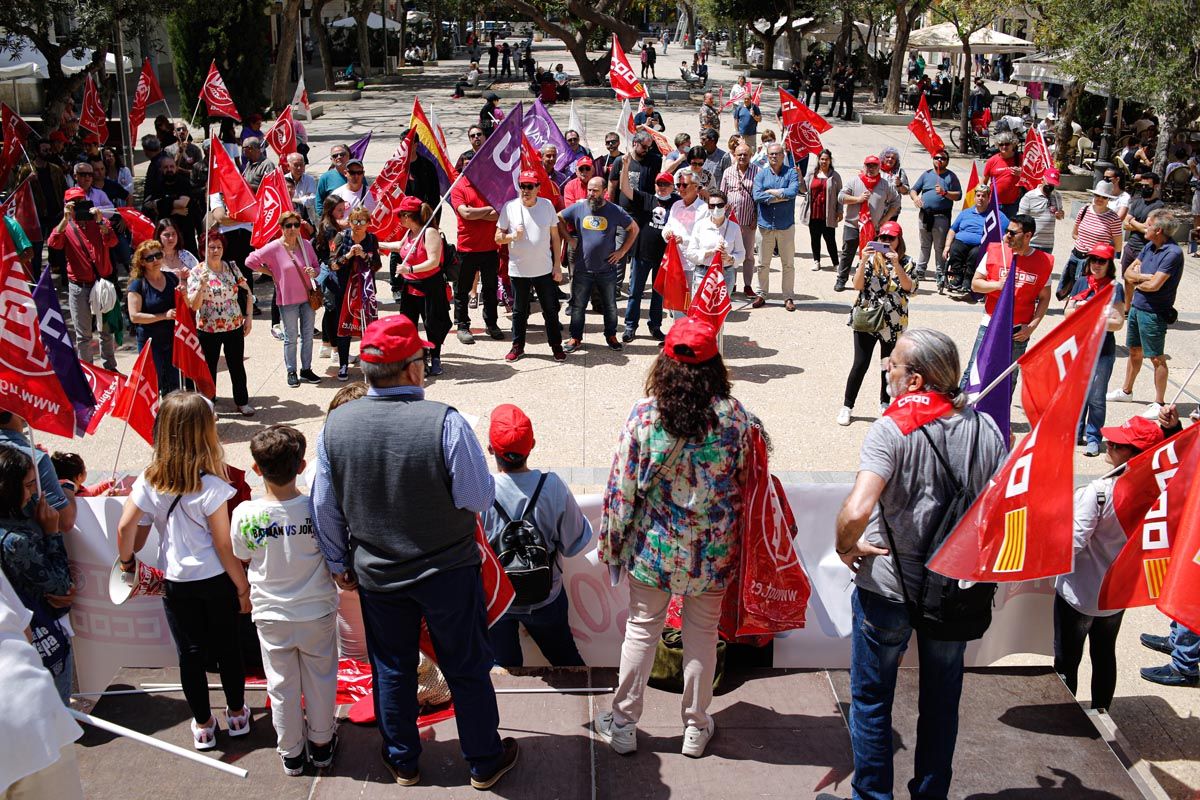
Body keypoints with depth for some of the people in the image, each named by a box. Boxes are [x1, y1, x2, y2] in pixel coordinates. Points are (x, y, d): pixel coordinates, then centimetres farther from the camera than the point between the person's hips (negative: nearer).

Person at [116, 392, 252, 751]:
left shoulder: (150, 480, -11)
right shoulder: (210, 487, -21)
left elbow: (126, 527, -7)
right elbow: (224, 547, -16)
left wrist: (127, 560, 12)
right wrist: (244, 588, -5)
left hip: (176, 583, 3)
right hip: (216, 580, -3)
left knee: (190, 653, 14)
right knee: (227, 647, 16)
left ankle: (203, 725, 28)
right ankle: (237, 714, 34)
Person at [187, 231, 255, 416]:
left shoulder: (231, 268, 1)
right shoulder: (197, 272, -7)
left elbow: (247, 292, 10)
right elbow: (193, 306, -13)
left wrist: (248, 317, 4)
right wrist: (202, 286, -27)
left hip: (235, 327, 2)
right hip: (208, 330, -2)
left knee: (237, 366, 13)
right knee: (209, 368, 9)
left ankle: (242, 401, 28)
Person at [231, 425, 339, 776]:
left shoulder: (244, 514, -19)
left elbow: (243, 556, -1)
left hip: (271, 615, 1)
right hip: (317, 613, -1)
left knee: (282, 686, 18)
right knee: (320, 681, 19)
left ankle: (291, 753, 34)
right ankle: (321, 744, 37)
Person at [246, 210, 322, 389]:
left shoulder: (306, 244, 0)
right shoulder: (274, 248, -11)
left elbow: (317, 266, 11)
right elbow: (251, 261, -7)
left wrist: (314, 272, -12)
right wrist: (272, 274, -4)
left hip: (308, 297, 4)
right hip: (288, 300, -4)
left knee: (308, 335, 12)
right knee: (290, 338, 6)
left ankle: (306, 370, 24)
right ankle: (291, 372, 16)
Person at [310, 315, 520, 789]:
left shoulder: (335, 425, -12)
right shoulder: (444, 422, -25)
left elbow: (324, 506, -3)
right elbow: (479, 498, -19)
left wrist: (340, 564, 11)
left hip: (377, 575, 3)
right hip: (449, 572, -3)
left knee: (392, 669, 21)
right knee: (466, 669, 15)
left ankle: (402, 763, 38)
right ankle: (485, 762, 31)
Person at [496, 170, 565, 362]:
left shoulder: (547, 205, -2)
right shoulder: (509, 207, -5)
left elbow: (555, 237, 5)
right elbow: (498, 238, 0)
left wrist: (557, 265, 3)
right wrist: (512, 236, -21)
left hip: (544, 270, 0)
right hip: (518, 270, 0)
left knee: (550, 310, 8)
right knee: (519, 311, 11)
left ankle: (556, 346, 20)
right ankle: (517, 346, 25)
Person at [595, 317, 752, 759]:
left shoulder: (645, 413, -14)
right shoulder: (735, 415, -11)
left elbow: (622, 485, -10)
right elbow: (743, 482, -4)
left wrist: (612, 542, 3)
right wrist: (733, 542, 10)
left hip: (653, 545, -1)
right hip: (712, 550, 1)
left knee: (641, 630, 14)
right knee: (702, 633, 16)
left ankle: (623, 724, 26)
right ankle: (697, 728, 30)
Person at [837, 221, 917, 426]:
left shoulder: (907, 262, 1)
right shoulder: (870, 259, 0)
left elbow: (909, 287, -15)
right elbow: (858, 286, -10)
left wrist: (896, 264, -24)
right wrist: (863, 262, -22)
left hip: (893, 323, 1)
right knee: (861, 364, -4)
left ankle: (885, 403, 29)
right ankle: (847, 406, 6)